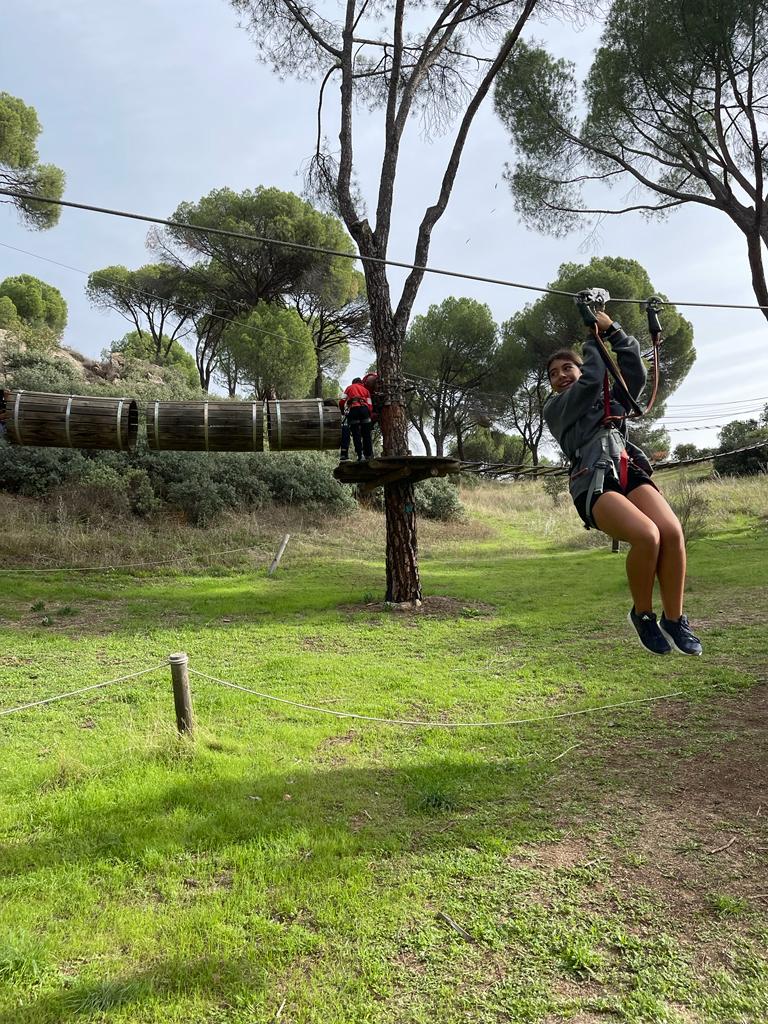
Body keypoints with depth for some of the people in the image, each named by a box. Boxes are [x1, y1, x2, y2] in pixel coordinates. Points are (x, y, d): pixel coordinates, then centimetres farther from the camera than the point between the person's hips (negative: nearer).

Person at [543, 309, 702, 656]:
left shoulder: (611, 398, 31)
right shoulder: (554, 409, 17)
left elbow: (634, 369, 15)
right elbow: (591, 381, 2)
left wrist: (612, 329, 11)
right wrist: (593, 340, 17)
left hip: (630, 471, 5)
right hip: (593, 482, -5)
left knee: (672, 530, -26)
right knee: (647, 535, -31)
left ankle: (674, 619, -9)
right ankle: (643, 615, -6)